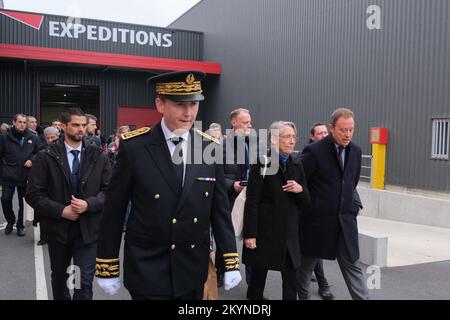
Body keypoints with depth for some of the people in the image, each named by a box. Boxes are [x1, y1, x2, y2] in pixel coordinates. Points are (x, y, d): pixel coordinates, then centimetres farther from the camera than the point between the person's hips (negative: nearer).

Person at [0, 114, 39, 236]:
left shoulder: (33, 138, 3)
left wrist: (32, 161, -6)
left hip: (25, 175, 1)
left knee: (23, 202, 8)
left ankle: (20, 225, 23)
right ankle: (10, 221, 21)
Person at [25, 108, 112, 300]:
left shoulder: (98, 157, 0)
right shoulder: (46, 156, -4)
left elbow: (109, 190, -2)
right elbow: (33, 194, -6)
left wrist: (88, 204, -18)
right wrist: (61, 211, -16)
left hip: (88, 228, 0)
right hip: (57, 227, 1)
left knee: (85, 282, -2)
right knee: (59, 277, 21)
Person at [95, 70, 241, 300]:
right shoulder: (134, 146, -11)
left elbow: (219, 209, 2)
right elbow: (113, 212, -6)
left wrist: (231, 262, 0)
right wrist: (107, 268, -2)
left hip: (194, 271, 4)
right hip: (147, 272, -3)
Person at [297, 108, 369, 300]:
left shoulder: (356, 151, 4)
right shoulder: (314, 151, -15)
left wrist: (352, 206, 14)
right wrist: (307, 206, -1)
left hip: (345, 219, 4)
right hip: (317, 219, -4)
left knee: (352, 264, 5)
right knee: (307, 262, 13)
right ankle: (302, 295, 34)